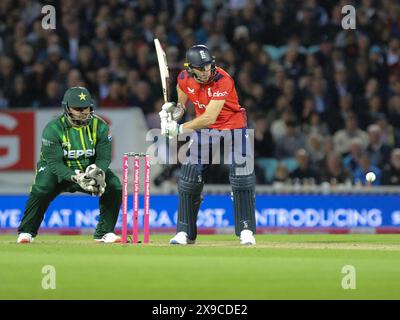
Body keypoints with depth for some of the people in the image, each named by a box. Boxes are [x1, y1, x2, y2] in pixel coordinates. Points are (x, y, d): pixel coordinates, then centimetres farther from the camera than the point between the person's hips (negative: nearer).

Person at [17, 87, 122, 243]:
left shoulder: (100, 126, -9)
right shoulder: (53, 128, -19)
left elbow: (104, 157, -10)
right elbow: (54, 162, -24)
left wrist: (98, 171, -35)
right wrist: (75, 178, -41)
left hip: (89, 169, 3)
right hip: (59, 171, -3)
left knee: (115, 187, -18)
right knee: (41, 189, -31)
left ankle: (104, 232, -2)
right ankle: (26, 232, -12)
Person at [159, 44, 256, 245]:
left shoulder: (222, 81, -29)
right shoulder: (184, 79, -10)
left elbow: (209, 117, -34)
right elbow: (182, 105, 8)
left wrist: (180, 129, -35)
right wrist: (173, 110, -15)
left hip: (233, 129, -4)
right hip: (203, 131, 4)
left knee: (242, 179, -13)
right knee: (188, 179, -3)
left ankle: (246, 231, -3)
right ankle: (185, 232, 6)